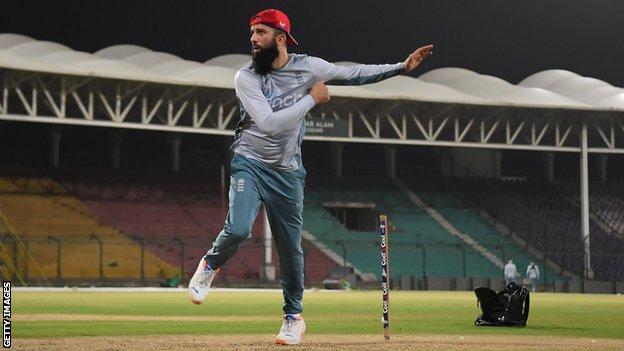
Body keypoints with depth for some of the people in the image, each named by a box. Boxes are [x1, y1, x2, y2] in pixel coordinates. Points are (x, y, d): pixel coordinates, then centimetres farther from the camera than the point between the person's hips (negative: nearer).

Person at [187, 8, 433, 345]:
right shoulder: (246, 78, -13)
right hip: (250, 165, -3)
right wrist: (311, 99, -17)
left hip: (287, 172, 3)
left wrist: (403, 66, 3)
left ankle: (294, 316, 26)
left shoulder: (308, 66, -3)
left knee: (291, 247, 8)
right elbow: (269, 123, -23)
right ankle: (210, 265, 9)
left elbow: (353, 74, 7)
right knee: (237, 229, -25)